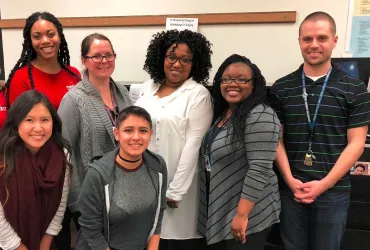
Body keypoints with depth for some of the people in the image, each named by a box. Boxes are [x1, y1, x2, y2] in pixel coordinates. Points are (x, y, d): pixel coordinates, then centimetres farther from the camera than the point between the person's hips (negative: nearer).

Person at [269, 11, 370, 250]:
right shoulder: (281, 88, 2)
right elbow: (277, 139, 2)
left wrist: (324, 184, -12)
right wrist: (290, 180, -9)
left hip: (334, 191, -1)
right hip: (290, 188, 1)